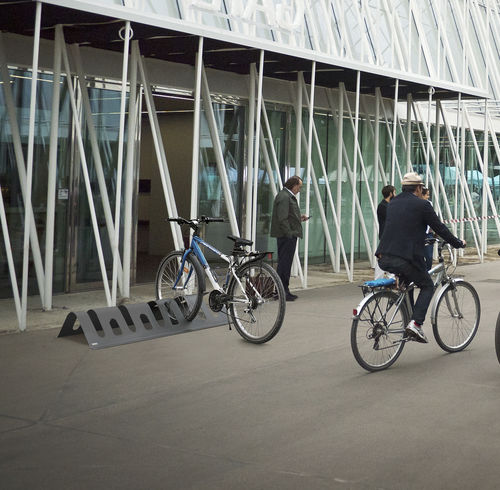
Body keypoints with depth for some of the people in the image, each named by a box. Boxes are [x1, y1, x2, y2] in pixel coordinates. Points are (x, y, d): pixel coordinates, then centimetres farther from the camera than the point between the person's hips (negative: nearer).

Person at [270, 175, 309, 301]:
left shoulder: (288, 196, 19)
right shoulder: (284, 197, -16)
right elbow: (282, 219, -21)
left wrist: (299, 218, 15)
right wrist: (289, 234, -22)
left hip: (289, 235, 11)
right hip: (286, 236, -11)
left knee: (285, 263, 14)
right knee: (284, 264, -8)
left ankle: (284, 290, 20)